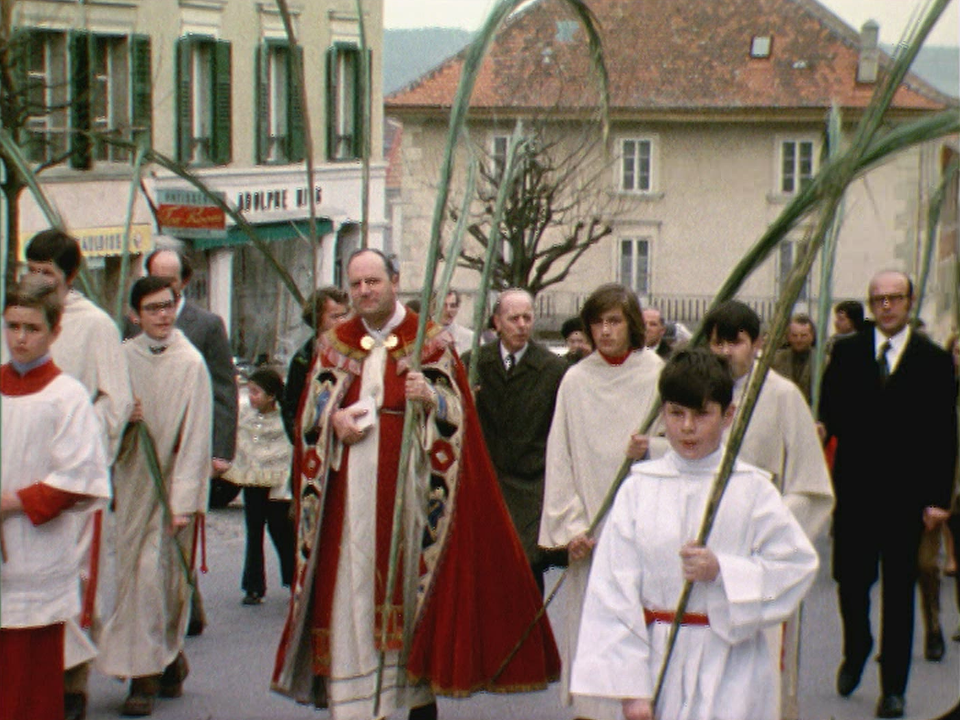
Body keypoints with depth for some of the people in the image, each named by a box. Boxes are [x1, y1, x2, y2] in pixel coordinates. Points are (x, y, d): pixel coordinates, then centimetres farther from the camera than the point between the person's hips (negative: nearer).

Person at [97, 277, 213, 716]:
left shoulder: (190, 363, -8)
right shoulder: (123, 357, 4)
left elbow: (195, 437, -10)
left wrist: (184, 502, -15)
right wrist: (123, 416, -10)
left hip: (171, 484, -4)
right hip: (131, 479, 4)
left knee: (154, 574, -8)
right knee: (133, 570, 6)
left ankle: (146, 678, -1)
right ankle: (169, 661, 23)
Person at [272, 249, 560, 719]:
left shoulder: (430, 341, 6)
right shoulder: (335, 344, 15)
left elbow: (455, 409, 1)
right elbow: (313, 405, 12)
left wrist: (430, 399, -20)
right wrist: (332, 417, -9)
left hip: (410, 480, -2)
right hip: (351, 484, 2)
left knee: (413, 585, -2)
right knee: (352, 585, -2)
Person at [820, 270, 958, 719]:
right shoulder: (846, 353, 7)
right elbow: (829, 411, 10)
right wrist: (824, 428, -14)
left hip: (905, 495, -1)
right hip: (854, 490, 1)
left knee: (899, 593, 3)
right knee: (850, 581, 5)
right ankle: (855, 651, 34)